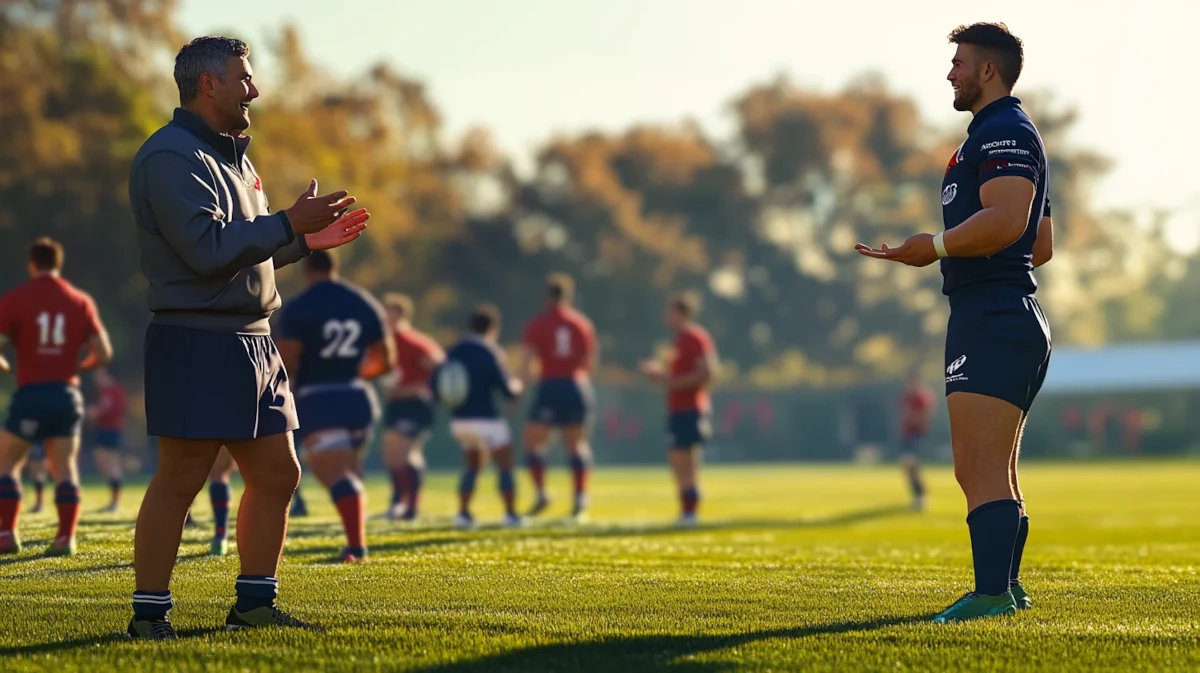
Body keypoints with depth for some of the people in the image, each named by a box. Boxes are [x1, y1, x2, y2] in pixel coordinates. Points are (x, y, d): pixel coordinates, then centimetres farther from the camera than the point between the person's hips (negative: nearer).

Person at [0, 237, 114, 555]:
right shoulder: (80, 302, 7)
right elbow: (103, 353, 6)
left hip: (31, 394, -3)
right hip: (67, 394, 3)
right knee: (65, 467, 6)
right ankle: (66, 537, -4)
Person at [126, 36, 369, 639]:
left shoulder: (231, 155, 20)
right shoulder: (172, 157, -12)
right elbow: (209, 249, -22)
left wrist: (307, 240, 14)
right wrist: (289, 224, -16)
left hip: (253, 341, 10)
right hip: (197, 344, -10)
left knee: (277, 475, 10)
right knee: (179, 480, -7)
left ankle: (254, 604, 19)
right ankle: (148, 616, -1)